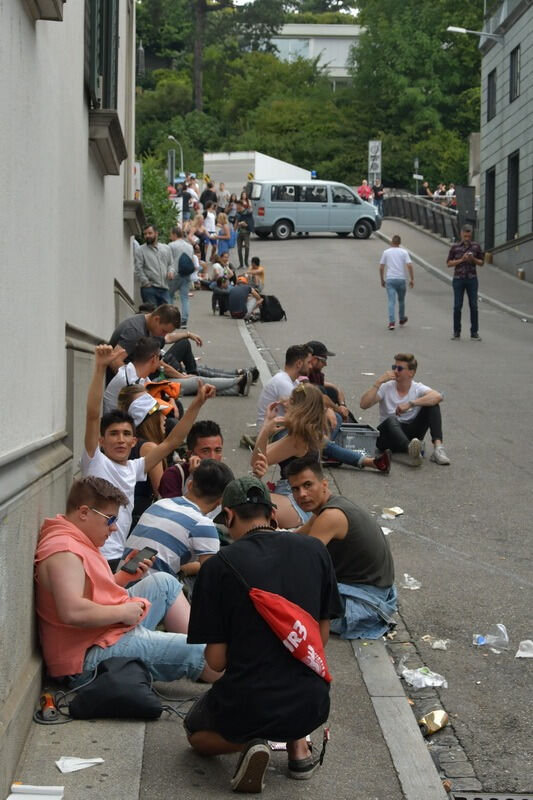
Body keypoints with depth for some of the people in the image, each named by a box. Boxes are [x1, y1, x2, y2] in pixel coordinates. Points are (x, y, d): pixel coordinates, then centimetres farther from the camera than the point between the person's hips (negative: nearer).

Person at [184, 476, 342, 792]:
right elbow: (322, 637, 8)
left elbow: (217, 659, -7)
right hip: (310, 705, 4)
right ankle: (298, 748, 18)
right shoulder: (315, 550, 0)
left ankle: (246, 743, -1)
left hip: (247, 706, -4)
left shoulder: (219, 565, -11)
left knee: (197, 732, 30)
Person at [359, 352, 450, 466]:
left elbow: (438, 396, -23)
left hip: (411, 434, 1)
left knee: (432, 404, -16)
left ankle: (438, 447, -33)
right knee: (391, 419, -37)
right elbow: (363, 404, -13)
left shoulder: (417, 388, 0)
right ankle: (411, 450, -64)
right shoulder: (386, 388, 0)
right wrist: (378, 382, -18)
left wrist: (410, 404, -31)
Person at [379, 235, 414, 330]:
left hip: (390, 279, 0)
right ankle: (402, 319, 35)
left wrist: (382, 280, 13)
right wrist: (412, 279, -2)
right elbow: (409, 266, -8)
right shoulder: (404, 252, 2)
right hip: (401, 279, 1)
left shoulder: (386, 252, 4)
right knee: (401, 300, 19)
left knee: (391, 302, -4)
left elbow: (381, 268, 3)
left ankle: (392, 322, -16)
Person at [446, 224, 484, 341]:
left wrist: (473, 259, -12)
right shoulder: (455, 247, 2)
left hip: (472, 279, 1)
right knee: (457, 306, 0)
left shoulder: (476, 246, 5)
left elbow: (481, 263, 8)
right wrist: (461, 260, -12)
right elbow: (449, 263, 1)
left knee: (473, 306, -1)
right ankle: (456, 332, 8)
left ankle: (474, 332, 4)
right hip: (458, 279, -1)